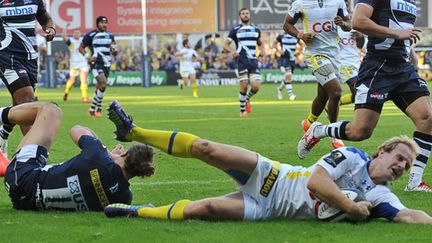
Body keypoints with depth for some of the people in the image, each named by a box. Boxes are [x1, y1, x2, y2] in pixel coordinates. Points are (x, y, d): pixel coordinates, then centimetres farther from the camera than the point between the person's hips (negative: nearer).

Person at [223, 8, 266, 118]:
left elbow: (260, 43, 30)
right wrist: (232, 51, -20)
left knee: (256, 86, -9)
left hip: (254, 61, 3)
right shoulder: (235, 30, 4)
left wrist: (263, 50, 7)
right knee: (244, 86, -8)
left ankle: (247, 99, 24)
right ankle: (242, 110, 9)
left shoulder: (256, 30, 16)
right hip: (242, 61, -3)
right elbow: (225, 44, 2)